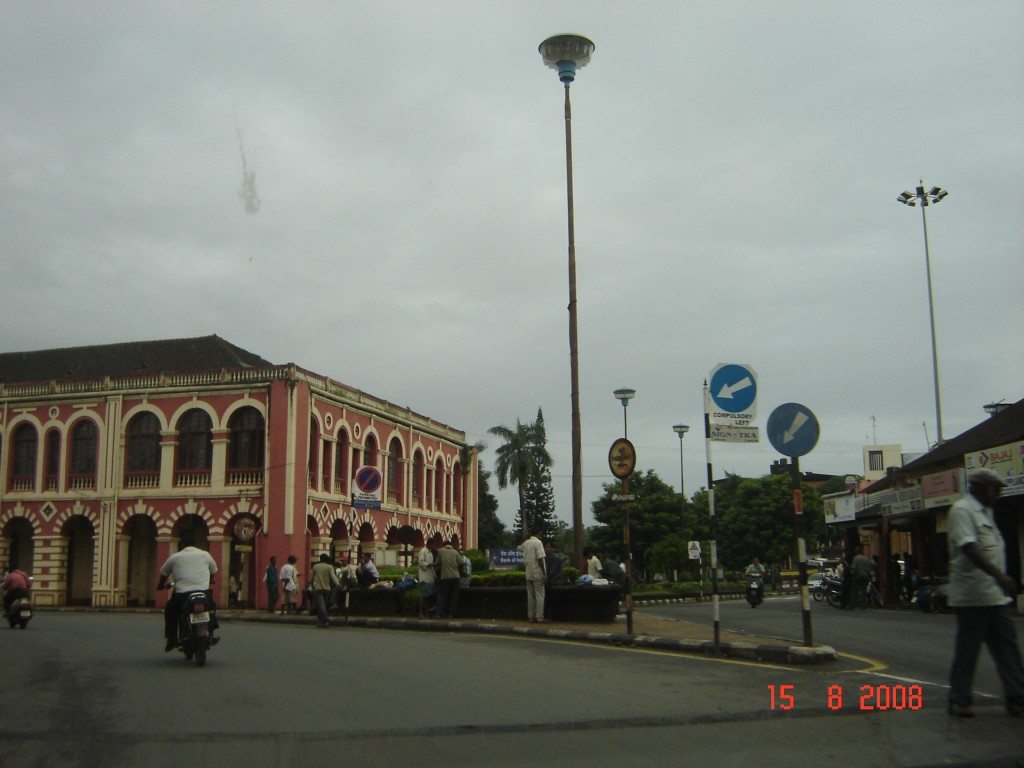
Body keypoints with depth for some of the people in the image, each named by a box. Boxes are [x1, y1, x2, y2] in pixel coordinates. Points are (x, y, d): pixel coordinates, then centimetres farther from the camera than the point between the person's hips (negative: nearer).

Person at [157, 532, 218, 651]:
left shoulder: (175, 557, 8)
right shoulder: (205, 555, 11)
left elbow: (163, 573, 19)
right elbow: (213, 571, 25)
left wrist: (161, 585, 40)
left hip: (182, 595, -1)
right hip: (203, 592, 1)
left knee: (169, 610, 26)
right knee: (211, 606, 31)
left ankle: (171, 639, 21)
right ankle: (210, 635, 26)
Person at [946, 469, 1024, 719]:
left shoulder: (986, 512, 18)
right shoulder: (962, 510, -12)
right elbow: (969, 548, -25)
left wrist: (1003, 579, 20)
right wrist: (999, 575, -33)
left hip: (996, 594, 9)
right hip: (973, 595, -9)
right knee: (967, 649, -1)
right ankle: (959, 701, 7)